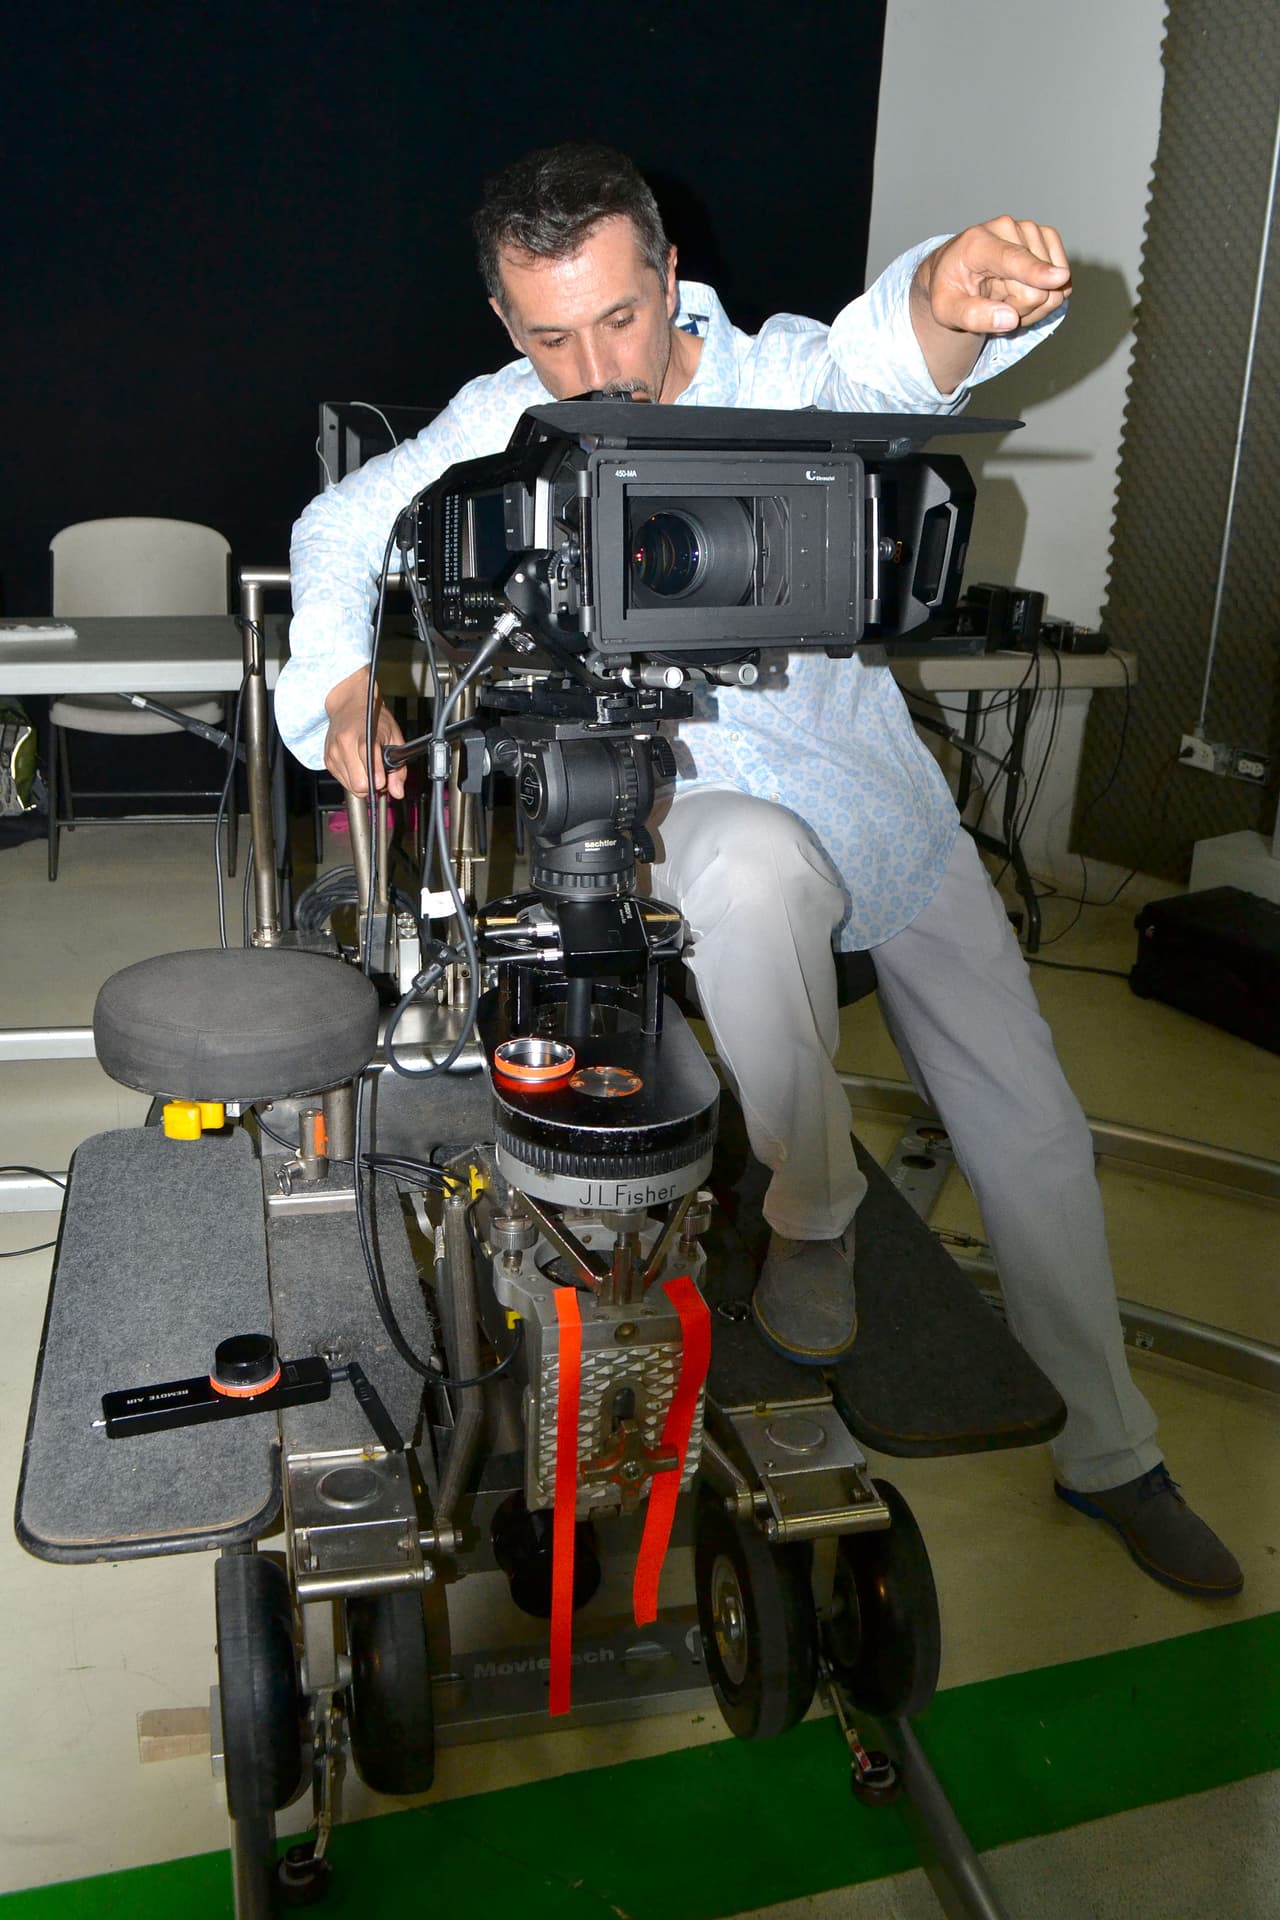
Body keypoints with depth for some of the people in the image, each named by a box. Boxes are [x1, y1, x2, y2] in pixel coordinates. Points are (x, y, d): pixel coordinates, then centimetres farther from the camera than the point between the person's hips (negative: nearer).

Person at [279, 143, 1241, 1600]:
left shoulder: (776, 373, -8)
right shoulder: (503, 425, -3)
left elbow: (878, 356, -30)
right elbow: (339, 529, 5)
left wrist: (955, 294, -55)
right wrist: (344, 682, -15)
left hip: (890, 812, 2)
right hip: (703, 814, -1)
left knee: (1034, 1131, 3)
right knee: (752, 868, -41)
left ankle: (1109, 1453, 24)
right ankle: (810, 1215, -14)